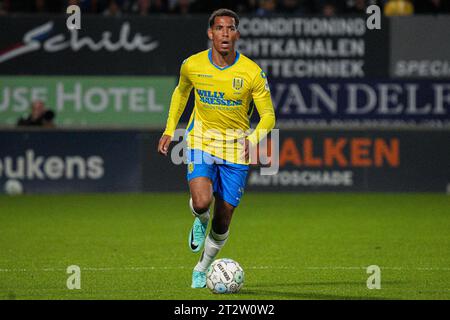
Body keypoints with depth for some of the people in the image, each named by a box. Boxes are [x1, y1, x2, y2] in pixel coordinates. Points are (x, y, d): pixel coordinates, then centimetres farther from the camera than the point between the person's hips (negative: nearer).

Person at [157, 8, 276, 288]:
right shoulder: (192, 65, -6)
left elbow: (268, 115, -6)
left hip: (236, 150, 0)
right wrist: (169, 131, 12)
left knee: (223, 222, 4)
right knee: (201, 203, -25)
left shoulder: (252, 73, -12)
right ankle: (200, 222, 13)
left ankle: (202, 269, 29)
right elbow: (181, 92, 16)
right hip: (201, 142, 0)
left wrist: (253, 139, -26)